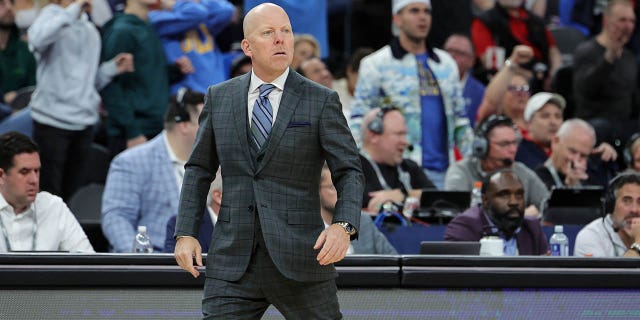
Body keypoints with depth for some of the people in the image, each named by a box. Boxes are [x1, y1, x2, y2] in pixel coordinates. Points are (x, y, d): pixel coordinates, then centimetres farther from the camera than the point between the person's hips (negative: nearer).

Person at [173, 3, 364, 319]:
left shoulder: (321, 101, -1)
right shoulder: (220, 98, 9)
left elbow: (349, 171, -3)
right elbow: (199, 169, 14)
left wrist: (344, 225, -21)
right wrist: (185, 233, 4)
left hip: (299, 259, -2)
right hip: (233, 264, 2)